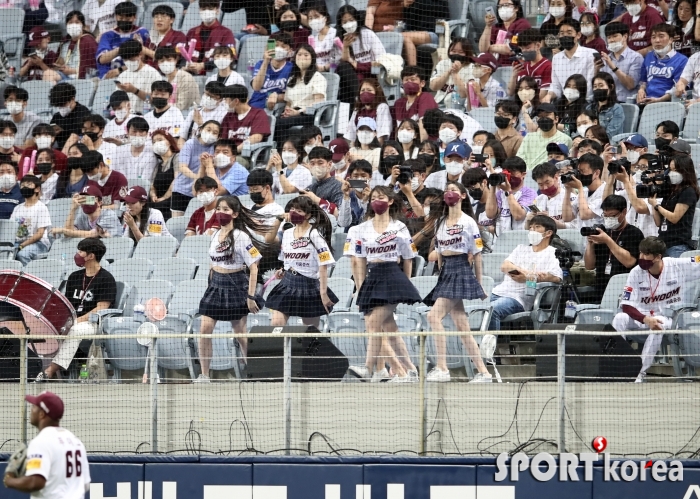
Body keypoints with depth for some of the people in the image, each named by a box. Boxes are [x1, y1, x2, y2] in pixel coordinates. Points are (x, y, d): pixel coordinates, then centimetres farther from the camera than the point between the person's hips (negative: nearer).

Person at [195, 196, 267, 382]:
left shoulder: (241, 236, -11)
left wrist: (251, 296, -16)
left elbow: (253, 267, -12)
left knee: (240, 333, 2)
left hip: (236, 285, -6)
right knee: (205, 328, -7)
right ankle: (204, 375, -3)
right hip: (216, 283, 6)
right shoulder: (215, 235, 9)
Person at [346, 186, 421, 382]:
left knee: (374, 322, -17)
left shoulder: (399, 228, 4)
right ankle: (407, 370, 3)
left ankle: (370, 368, -19)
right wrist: (360, 289, 0)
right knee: (388, 329, 0)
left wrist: (405, 285, 6)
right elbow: (359, 262, 7)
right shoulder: (361, 230, 10)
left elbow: (408, 259, 9)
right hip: (372, 277, 4)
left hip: (392, 276, -4)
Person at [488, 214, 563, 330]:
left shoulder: (553, 254, 9)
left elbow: (556, 277, -8)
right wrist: (528, 272, -7)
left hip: (518, 298, -6)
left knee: (491, 309, -35)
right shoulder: (521, 248, 29)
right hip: (498, 293, 6)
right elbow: (504, 266, 12)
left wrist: (527, 277, -17)